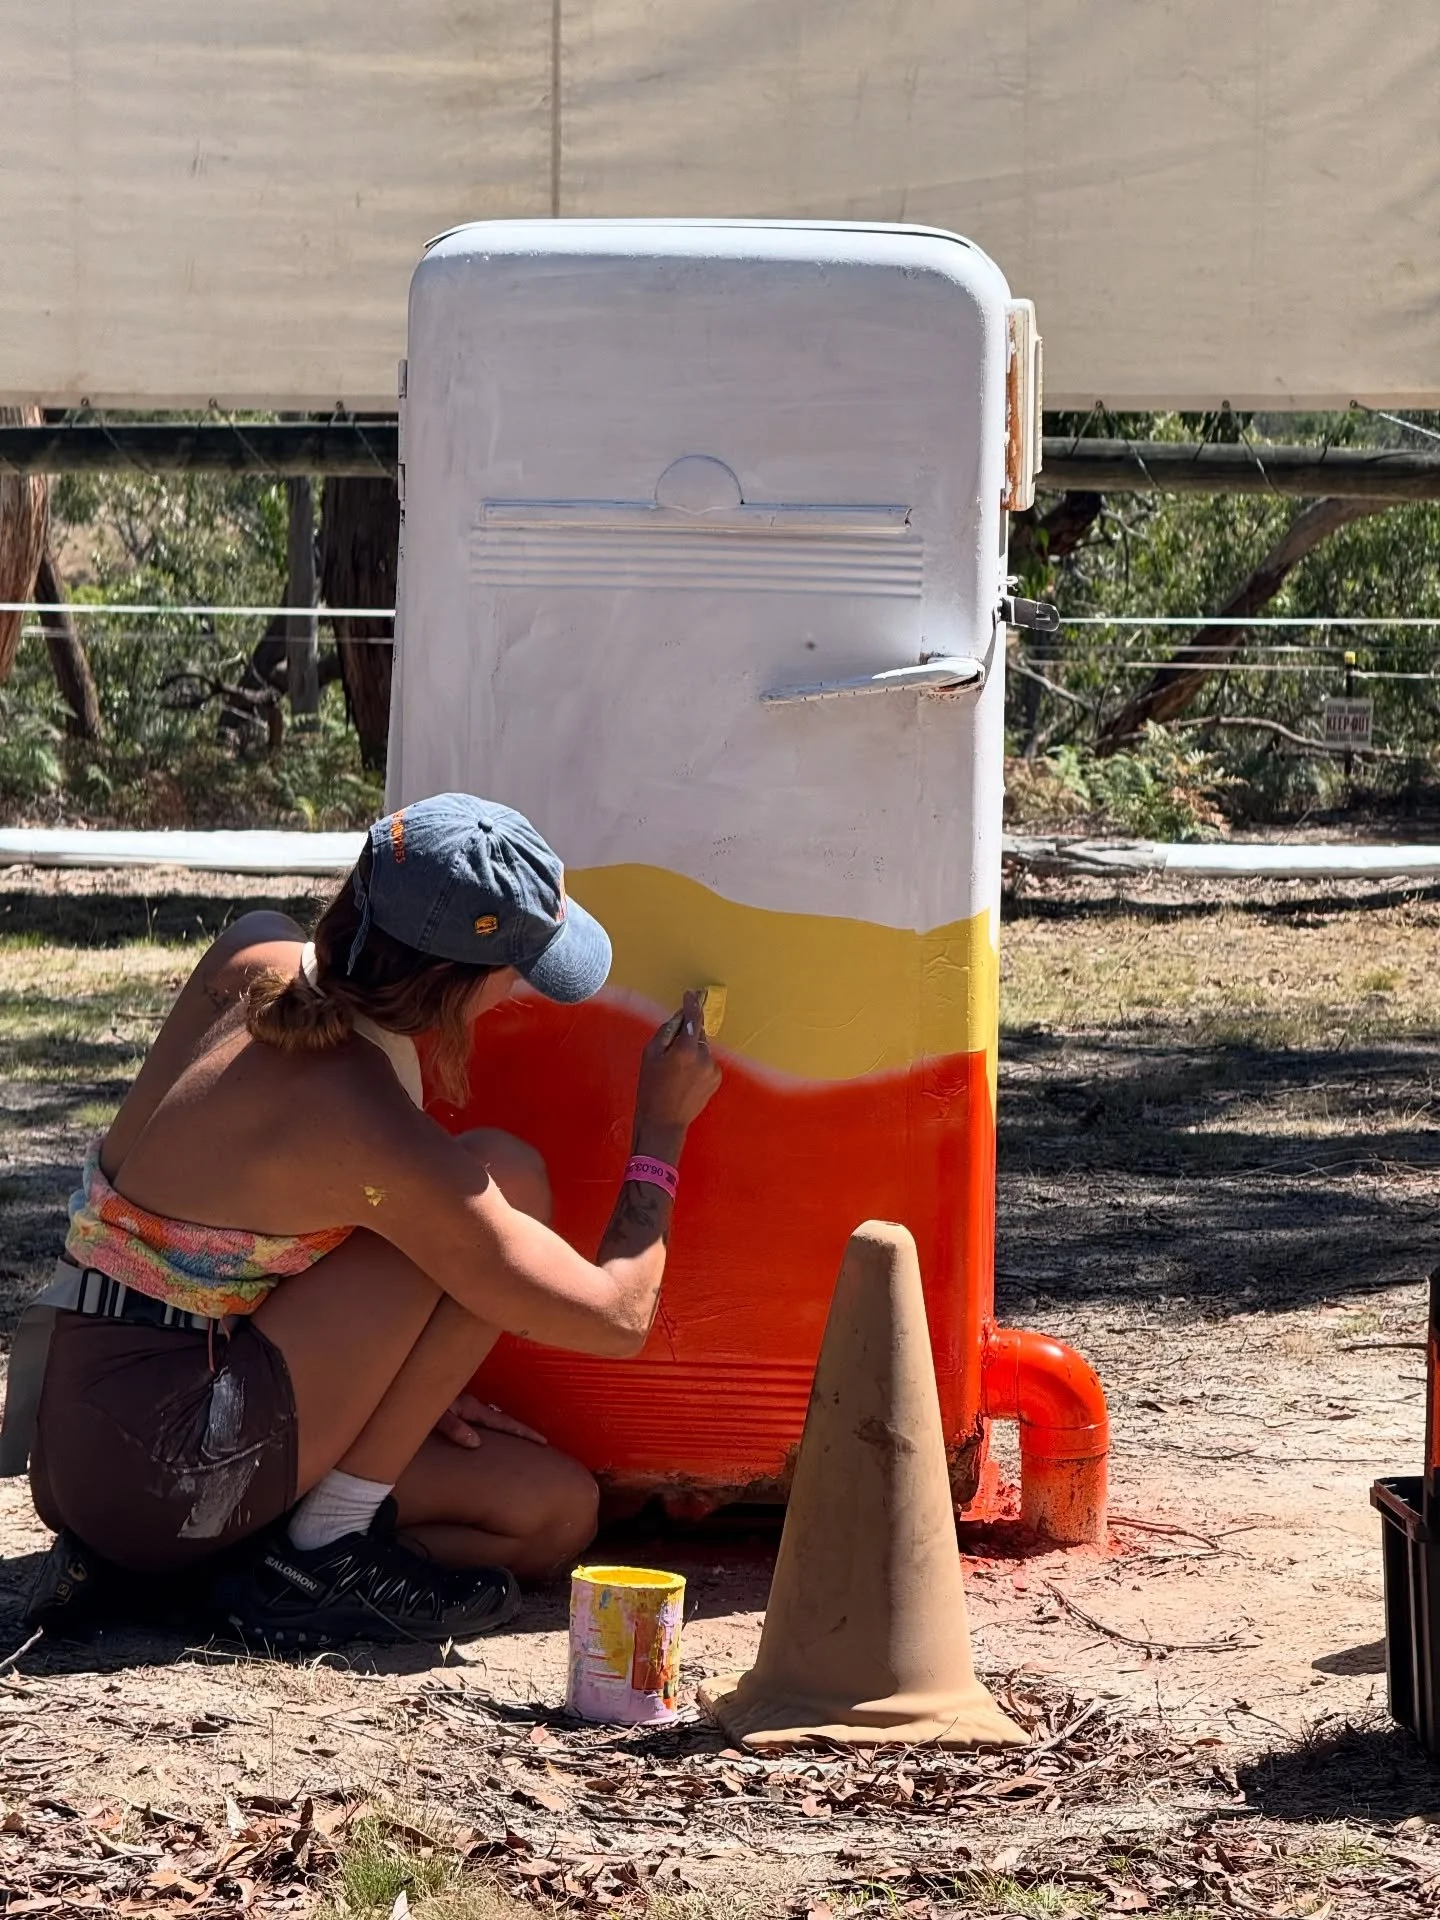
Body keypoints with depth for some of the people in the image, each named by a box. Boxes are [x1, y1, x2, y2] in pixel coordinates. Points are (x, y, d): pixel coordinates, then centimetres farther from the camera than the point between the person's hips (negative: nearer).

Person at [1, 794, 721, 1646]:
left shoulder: (252, 956, 1)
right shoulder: (375, 1136, -22)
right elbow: (616, 1315, -12)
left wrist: (403, 1373, 12)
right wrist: (663, 1127, 3)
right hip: (159, 1472, -9)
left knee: (559, 1510, 9)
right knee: (509, 1176, -11)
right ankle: (327, 1548, -7)